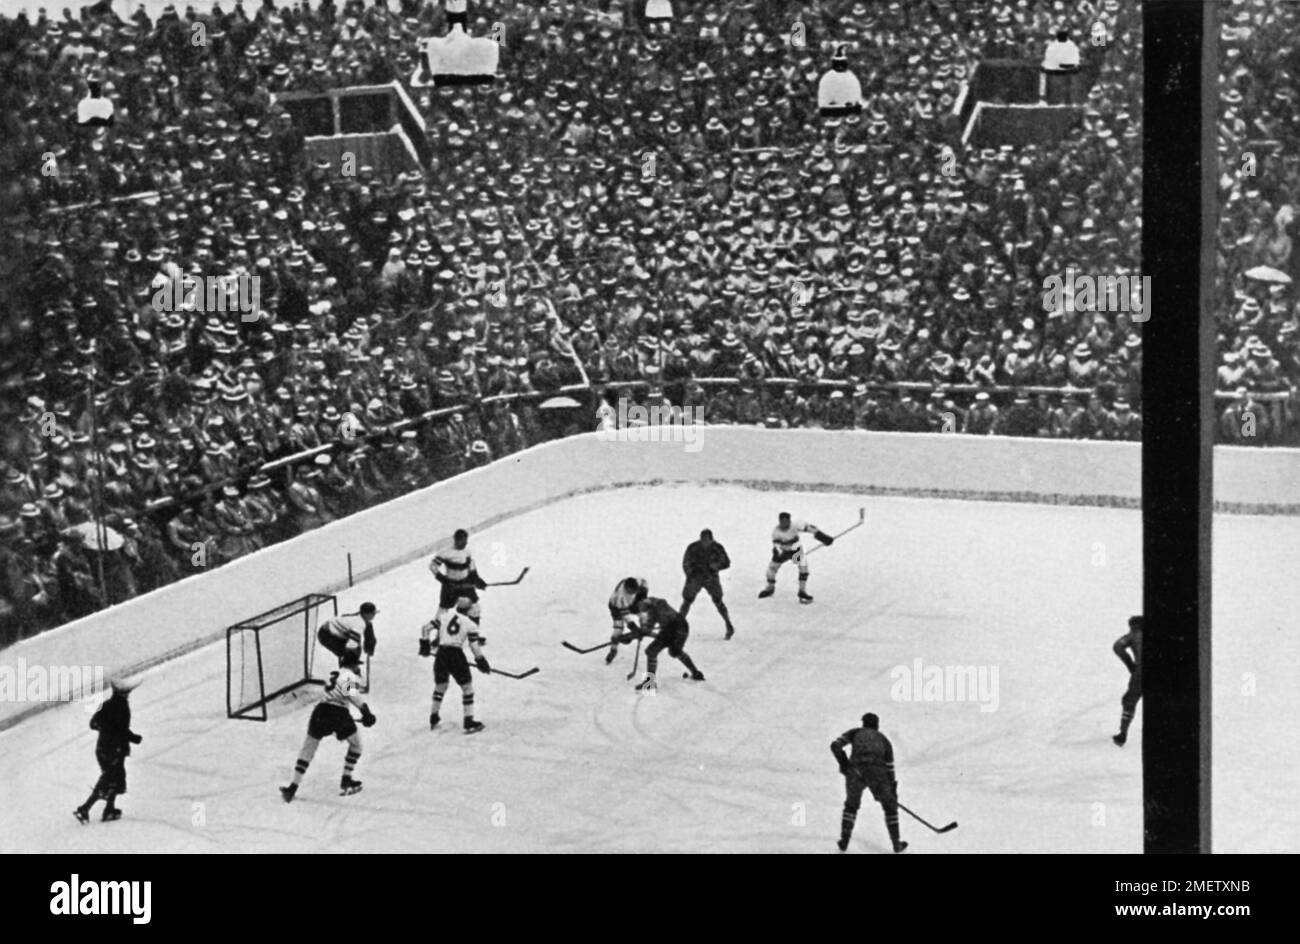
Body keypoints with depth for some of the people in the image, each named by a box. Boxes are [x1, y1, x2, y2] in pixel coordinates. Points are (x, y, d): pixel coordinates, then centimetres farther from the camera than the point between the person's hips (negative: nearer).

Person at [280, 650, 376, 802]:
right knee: (356, 743, 19)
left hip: (320, 710, 5)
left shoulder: (334, 674, 24)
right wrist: (364, 710, -18)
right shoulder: (351, 676, 2)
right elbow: (351, 694, -18)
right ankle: (346, 782, 18)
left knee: (308, 748, 13)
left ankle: (293, 788, 4)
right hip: (339, 714, -5)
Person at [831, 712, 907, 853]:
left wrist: (843, 763, 10)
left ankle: (844, 841, 20)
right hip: (877, 773, 0)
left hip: (855, 772, 0)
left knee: (851, 805, 24)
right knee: (890, 806, 20)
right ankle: (896, 844, 21)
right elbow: (890, 768, 28)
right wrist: (893, 790, 35)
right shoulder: (883, 740, 29)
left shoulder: (855, 732, 26)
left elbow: (835, 745, 9)